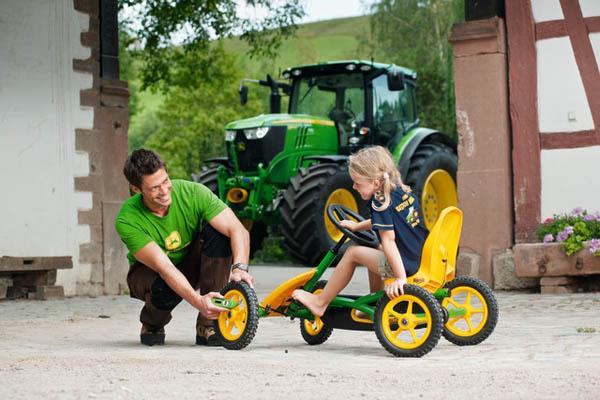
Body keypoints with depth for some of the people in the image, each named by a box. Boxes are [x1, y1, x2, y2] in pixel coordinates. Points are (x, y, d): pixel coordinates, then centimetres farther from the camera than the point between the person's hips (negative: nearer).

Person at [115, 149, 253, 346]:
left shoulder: (192, 193, -24)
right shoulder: (128, 220, -30)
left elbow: (239, 231, -29)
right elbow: (163, 266, -38)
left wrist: (239, 267, -48)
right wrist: (198, 301, -51)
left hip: (191, 266, 3)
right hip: (148, 272, -3)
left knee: (216, 232, -27)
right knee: (163, 290, -39)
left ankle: (207, 325, -19)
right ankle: (151, 325, 1)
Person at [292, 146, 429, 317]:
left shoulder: (380, 202, -15)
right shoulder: (403, 190, 10)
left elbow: (389, 241, -21)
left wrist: (400, 277, -24)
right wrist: (357, 226, 29)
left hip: (404, 264, -9)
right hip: (419, 257, 9)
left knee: (353, 253, -1)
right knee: (374, 250, 28)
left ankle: (320, 303, 7)